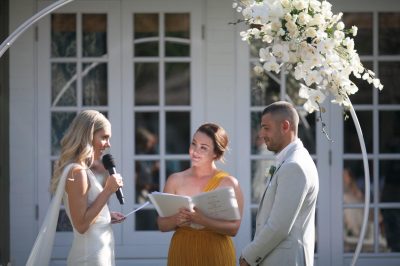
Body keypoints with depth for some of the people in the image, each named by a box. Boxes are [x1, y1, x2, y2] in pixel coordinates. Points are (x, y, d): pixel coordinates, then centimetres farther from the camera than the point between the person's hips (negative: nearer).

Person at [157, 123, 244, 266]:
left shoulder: (229, 183, -6)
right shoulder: (175, 180, 3)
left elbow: (233, 228, -14)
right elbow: (162, 225, 2)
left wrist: (202, 220, -28)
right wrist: (176, 220, -19)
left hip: (216, 254, -2)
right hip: (181, 253, 2)